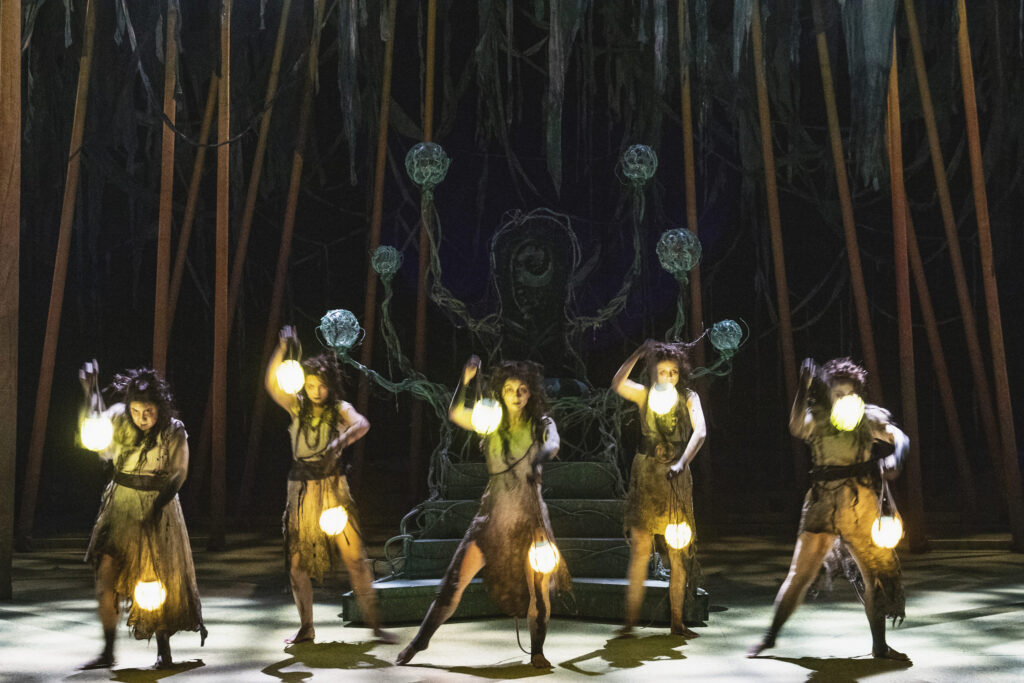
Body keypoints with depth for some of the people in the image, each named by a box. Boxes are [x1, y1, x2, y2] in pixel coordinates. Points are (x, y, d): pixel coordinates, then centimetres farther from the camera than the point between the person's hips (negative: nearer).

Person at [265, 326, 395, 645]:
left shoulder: (340, 409, -2)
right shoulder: (297, 406, 2)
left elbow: (362, 424, -23)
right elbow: (271, 383, -15)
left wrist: (341, 440, -44)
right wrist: (283, 348, -29)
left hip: (333, 487, -2)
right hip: (301, 489, 2)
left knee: (355, 555, -8)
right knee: (297, 561, 3)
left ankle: (374, 622, -2)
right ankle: (306, 628, 15)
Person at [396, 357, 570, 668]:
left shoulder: (541, 424, 0)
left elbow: (553, 444, -23)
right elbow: (455, 414, -15)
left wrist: (542, 456, -47)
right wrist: (465, 382, -32)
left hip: (530, 516, 0)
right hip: (493, 513, 0)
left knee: (538, 586, -1)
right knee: (455, 580, -4)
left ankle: (537, 652, 17)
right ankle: (421, 640, 9)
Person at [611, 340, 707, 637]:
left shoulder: (688, 397, 1)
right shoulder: (645, 394, 1)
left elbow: (700, 431, -14)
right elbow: (617, 384, -19)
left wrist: (682, 462, -29)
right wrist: (638, 354, -26)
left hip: (676, 478, 1)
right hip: (646, 476, -1)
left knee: (679, 553, 3)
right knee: (640, 548, -8)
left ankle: (677, 621, 11)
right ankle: (630, 619, -6)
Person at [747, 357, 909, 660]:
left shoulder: (865, 419, 4)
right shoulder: (817, 420, 2)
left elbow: (900, 437, -7)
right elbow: (796, 426, -21)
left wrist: (895, 458, -30)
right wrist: (804, 387, -32)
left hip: (860, 506, 1)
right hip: (823, 505, -1)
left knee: (876, 573, 3)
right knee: (800, 573, -2)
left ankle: (879, 645, 16)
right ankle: (770, 637, 6)